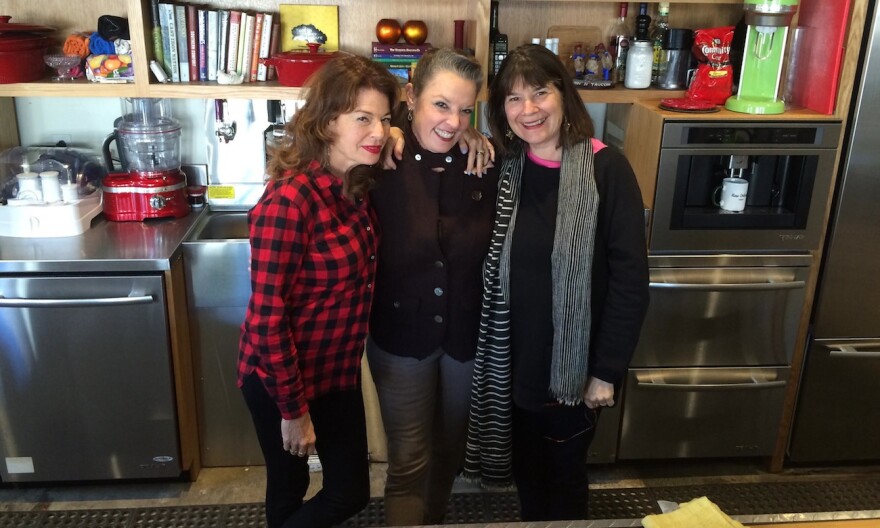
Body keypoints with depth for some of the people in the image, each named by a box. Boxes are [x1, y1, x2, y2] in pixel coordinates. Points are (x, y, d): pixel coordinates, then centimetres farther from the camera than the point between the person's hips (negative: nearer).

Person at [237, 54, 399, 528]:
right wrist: (293, 410, -15)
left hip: (338, 372, 7)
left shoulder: (357, 185, -3)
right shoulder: (289, 201, -27)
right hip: (283, 381, -7)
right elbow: (267, 319, -24)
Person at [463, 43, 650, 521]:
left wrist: (606, 371, -13)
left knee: (565, 471, 17)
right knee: (526, 467, 22)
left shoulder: (605, 168, -15)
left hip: (575, 363, -4)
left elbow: (630, 278, -15)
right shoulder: (503, 166, -1)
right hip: (515, 358, 4)